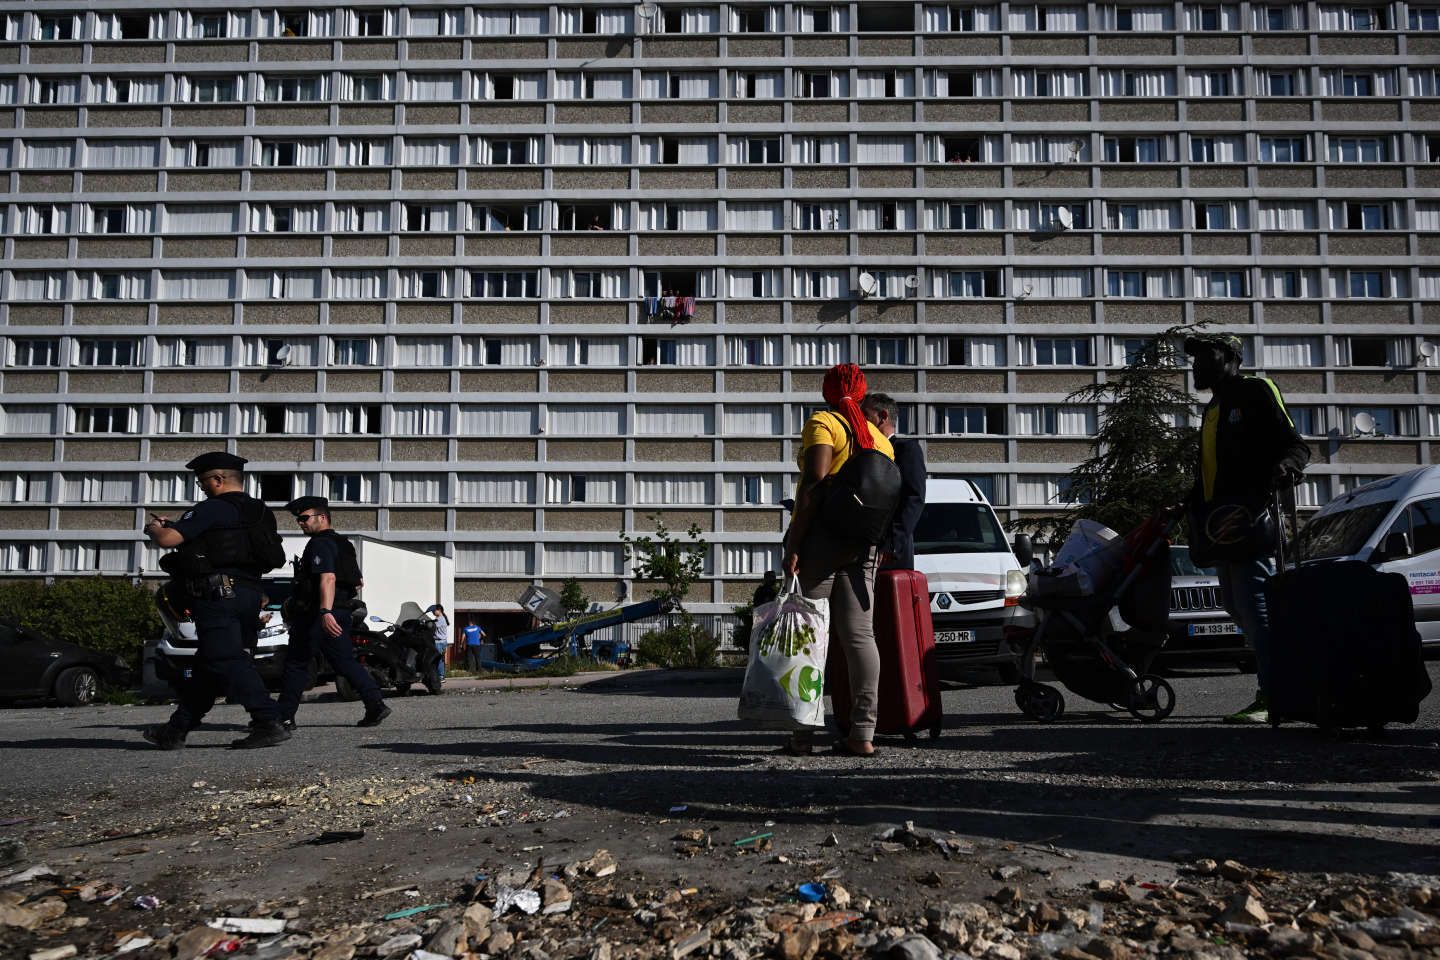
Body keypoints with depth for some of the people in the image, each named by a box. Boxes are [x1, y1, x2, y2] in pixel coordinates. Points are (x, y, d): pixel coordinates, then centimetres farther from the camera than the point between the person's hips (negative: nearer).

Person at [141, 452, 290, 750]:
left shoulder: (212, 509, -8)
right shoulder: (259, 512, 17)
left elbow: (168, 539, -13)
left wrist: (154, 528, 11)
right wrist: (172, 525, 30)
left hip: (218, 592, -9)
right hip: (249, 592, 9)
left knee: (228, 661, -10)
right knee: (207, 664, 14)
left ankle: (268, 724, -17)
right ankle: (176, 730, 22)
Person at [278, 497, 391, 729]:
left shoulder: (320, 544, -11)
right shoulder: (343, 544, 18)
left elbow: (327, 578, -26)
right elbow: (359, 581, 25)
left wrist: (326, 612, -37)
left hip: (318, 614, -9)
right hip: (344, 611, 9)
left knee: (296, 664, 1)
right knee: (345, 662, 9)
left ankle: (284, 717, 6)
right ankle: (376, 704, -3)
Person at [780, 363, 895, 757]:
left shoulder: (822, 423, -3)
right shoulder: (880, 439, 17)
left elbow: (814, 484, -15)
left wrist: (793, 545, -18)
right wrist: (877, 548, 21)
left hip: (820, 537, -6)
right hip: (861, 546, 6)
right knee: (860, 635, 5)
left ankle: (803, 732, -4)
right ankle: (863, 734, 4)